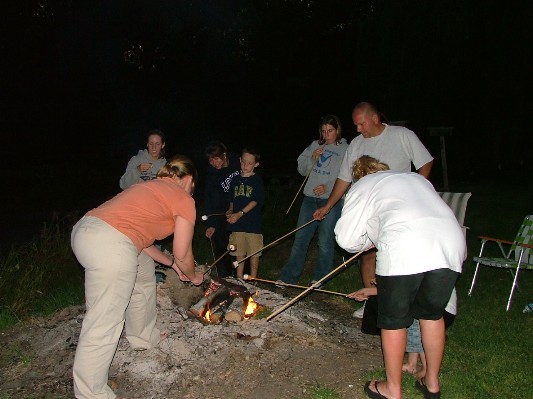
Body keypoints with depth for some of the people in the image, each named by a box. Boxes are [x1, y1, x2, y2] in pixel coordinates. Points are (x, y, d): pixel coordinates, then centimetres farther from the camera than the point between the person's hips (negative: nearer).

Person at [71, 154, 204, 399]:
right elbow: (183, 255, 9)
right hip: (109, 245, -10)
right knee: (104, 325, -3)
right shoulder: (184, 199, 6)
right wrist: (193, 276, 29)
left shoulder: (152, 187, 29)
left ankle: (143, 338, 45)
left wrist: (172, 264, 37)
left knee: (143, 277, 29)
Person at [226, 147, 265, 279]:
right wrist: (230, 211, -1)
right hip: (237, 223, 4)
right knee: (239, 253, 10)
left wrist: (240, 214, -18)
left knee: (254, 253, 5)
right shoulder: (235, 180, 10)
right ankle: (239, 279, 22)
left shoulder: (257, 180, -4)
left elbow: (256, 201, -12)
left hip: (253, 223, -4)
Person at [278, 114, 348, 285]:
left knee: (325, 242, 0)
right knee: (300, 238, 6)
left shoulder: (346, 150, -1)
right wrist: (312, 159, -5)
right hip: (310, 198, 4)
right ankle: (288, 277, 14)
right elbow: (302, 169, 13)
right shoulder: (315, 145, 13)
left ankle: (319, 279, 16)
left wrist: (328, 188, -17)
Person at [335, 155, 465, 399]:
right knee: (432, 314, 23)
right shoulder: (415, 178, 35)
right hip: (452, 243, 6)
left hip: (404, 250, -6)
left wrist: (369, 242, 31)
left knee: (394, 320, 12)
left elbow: (346, 239, 9)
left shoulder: (362, 186, 18)